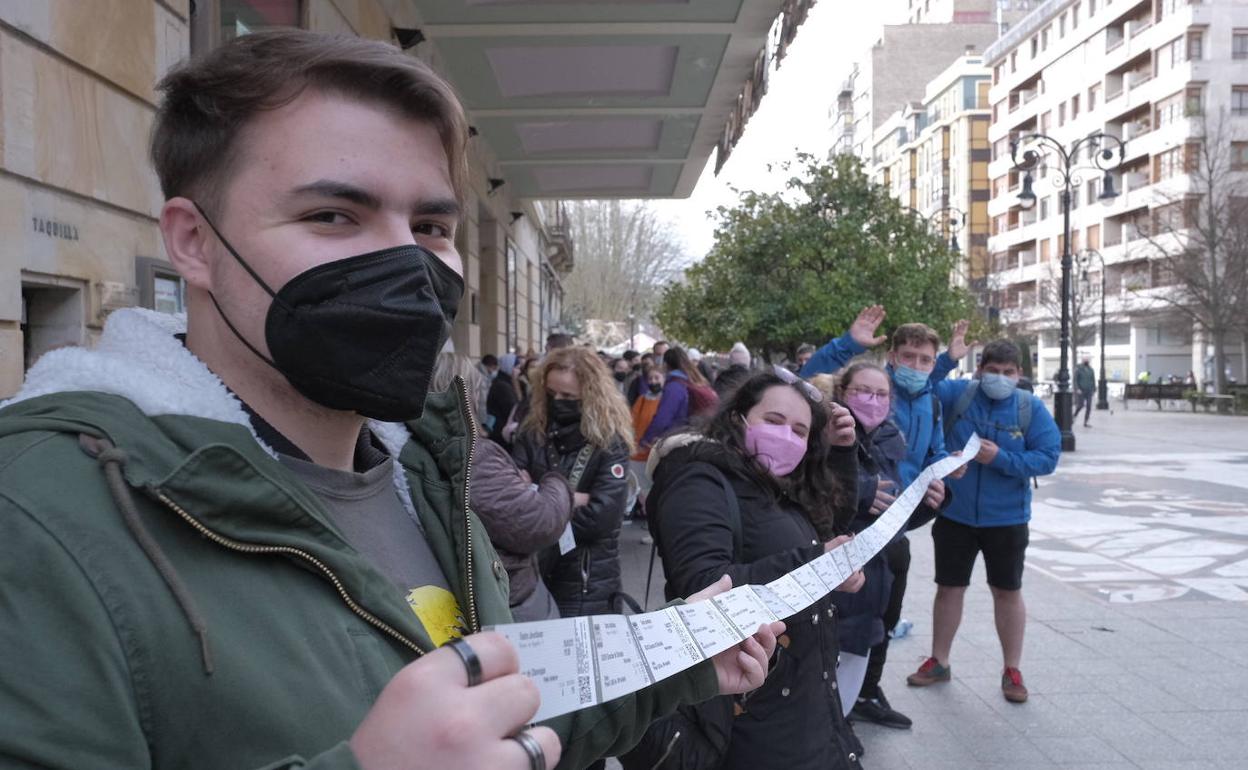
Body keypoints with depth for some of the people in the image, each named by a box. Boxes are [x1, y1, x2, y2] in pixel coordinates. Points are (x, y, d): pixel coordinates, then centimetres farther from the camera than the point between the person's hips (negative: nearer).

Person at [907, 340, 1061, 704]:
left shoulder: (1032, 408, -8)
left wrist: (1000, 458, -24)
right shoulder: (957, 393, -5)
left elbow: (1048, 457, -12)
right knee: (949, 588, 12)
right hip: (954, 514, 1)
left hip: (1006, 519, -1)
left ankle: (1012, 670, 26)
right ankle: (939, 662, 28)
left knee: (1008, 592, 11)